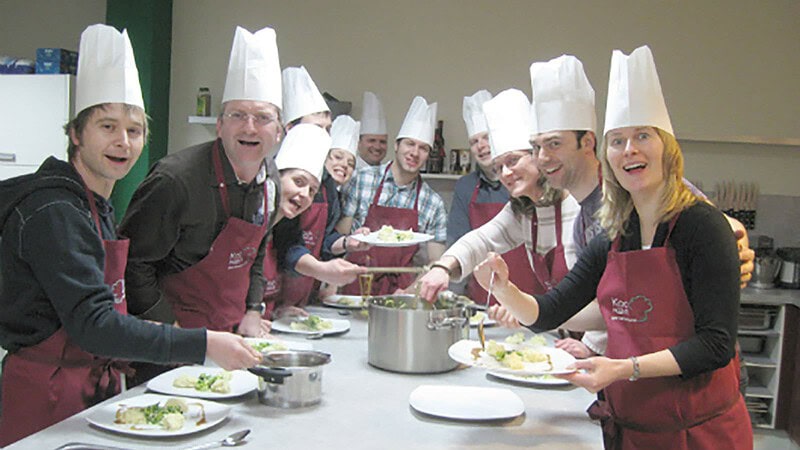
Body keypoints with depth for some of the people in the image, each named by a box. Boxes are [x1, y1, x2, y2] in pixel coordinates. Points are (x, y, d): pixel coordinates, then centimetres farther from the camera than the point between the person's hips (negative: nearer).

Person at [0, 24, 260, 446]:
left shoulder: (96, 207, 9)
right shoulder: (54, 213, -20)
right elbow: (92, 325, -28)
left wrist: (137, 335, 1)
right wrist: (204, 345, -32)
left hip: (92, 387, 9)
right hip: (46, 399, -9)